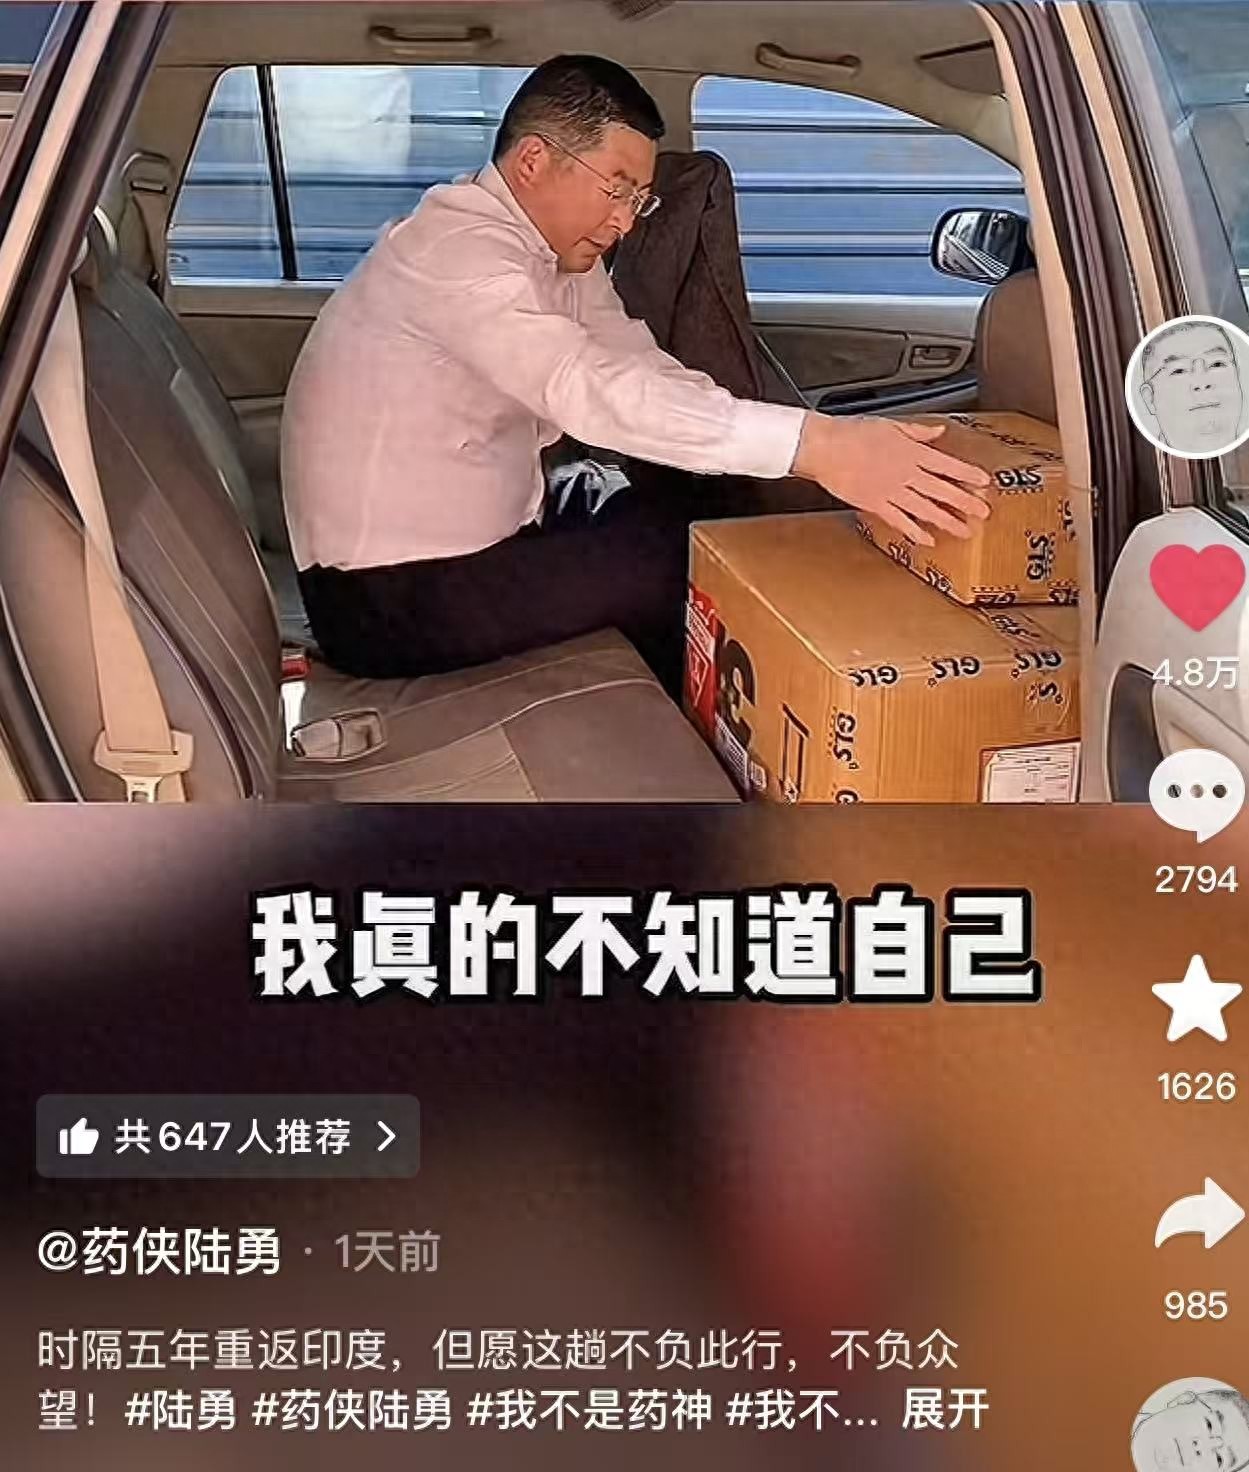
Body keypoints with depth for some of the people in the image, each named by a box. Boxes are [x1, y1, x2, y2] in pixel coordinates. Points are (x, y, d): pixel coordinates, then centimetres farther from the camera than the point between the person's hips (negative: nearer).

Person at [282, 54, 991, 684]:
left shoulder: (562, 255, 7)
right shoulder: (459, 246, -22)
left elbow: (643, 370, -2)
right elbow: (587, 389, -35)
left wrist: (826, 441, -17)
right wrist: (813, 446, -43)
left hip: (479, 545, 9)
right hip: (393, 600, -9)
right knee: (692, 560, -11)